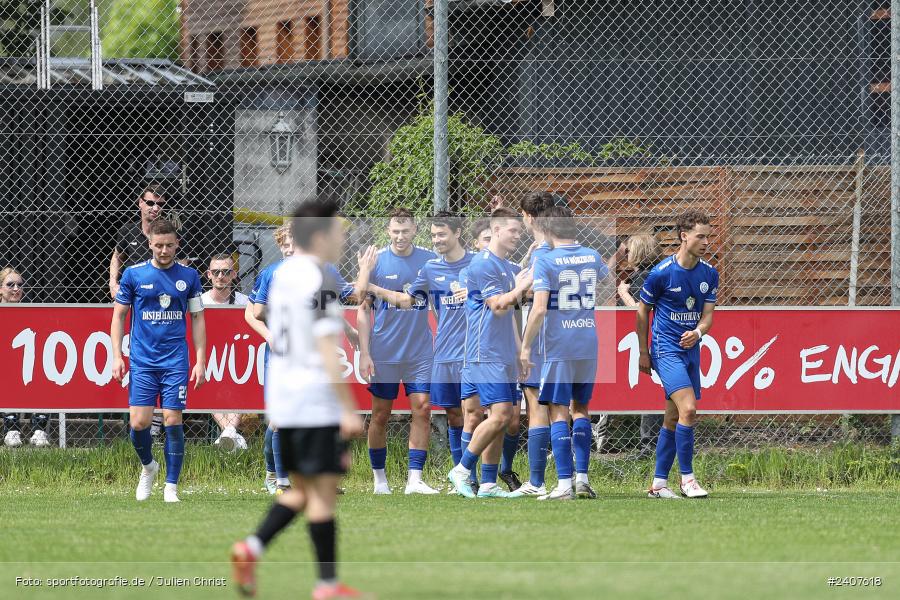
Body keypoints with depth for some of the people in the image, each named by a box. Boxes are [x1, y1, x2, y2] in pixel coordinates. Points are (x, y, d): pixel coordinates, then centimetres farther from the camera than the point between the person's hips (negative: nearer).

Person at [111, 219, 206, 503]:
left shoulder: (189, 276, 5)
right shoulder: (134, 274, 1)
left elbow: (197, 319, 10)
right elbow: (118, 315, 7)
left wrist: (200, 361, 4)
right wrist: (117, 356, -1)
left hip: (176, 362, 0)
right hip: (142, 362, 0)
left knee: (173, 421, -5)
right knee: (138, 422, -6)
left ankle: (171, 487, 3)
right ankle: (148, 466, 23)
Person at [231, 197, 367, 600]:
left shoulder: (282, 275, 12)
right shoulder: (319, 281, -15)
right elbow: (327, 351, -19)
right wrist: (349, 411, -17)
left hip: (281, 398, 8)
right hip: (315, 401, -8)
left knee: (302, 489, 17)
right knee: (323, 491, -2)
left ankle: (251, 548, 1)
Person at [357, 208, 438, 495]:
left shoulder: (429, 260, 3)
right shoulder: (375, 261, -2)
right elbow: (364, 309, 0)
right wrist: (364, 353, -6)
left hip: (420, 352, 1)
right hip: (383, 353, -1)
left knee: (422, 409, -7)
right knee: (380, 415, 4)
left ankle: (414, 479, -5)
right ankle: (379, 479, 16)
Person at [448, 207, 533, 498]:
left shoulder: (508, 267, 18)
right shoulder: (484, 264, -11)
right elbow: (497, 306, -18)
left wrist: (518, 348, 23)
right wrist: (521, 287, -14)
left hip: (505, 355, 9)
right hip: (486, 354, -9)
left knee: (501, 419, 6)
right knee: (499, 414, -16)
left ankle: (488, 484, 8)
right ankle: (462, 470, -4)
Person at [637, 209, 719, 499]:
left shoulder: (709, 274, 4)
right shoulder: (661, 273, -12)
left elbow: (707, 315, 5)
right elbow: (643, 312, -1)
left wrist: (698, 332, -18)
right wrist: (643, 353, 2)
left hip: (690, 349, 6)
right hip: (666, 350, -6)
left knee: (673, 419, 9)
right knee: (688, 409, -20)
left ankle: (658, 483, 16)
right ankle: (687, 478, -11)